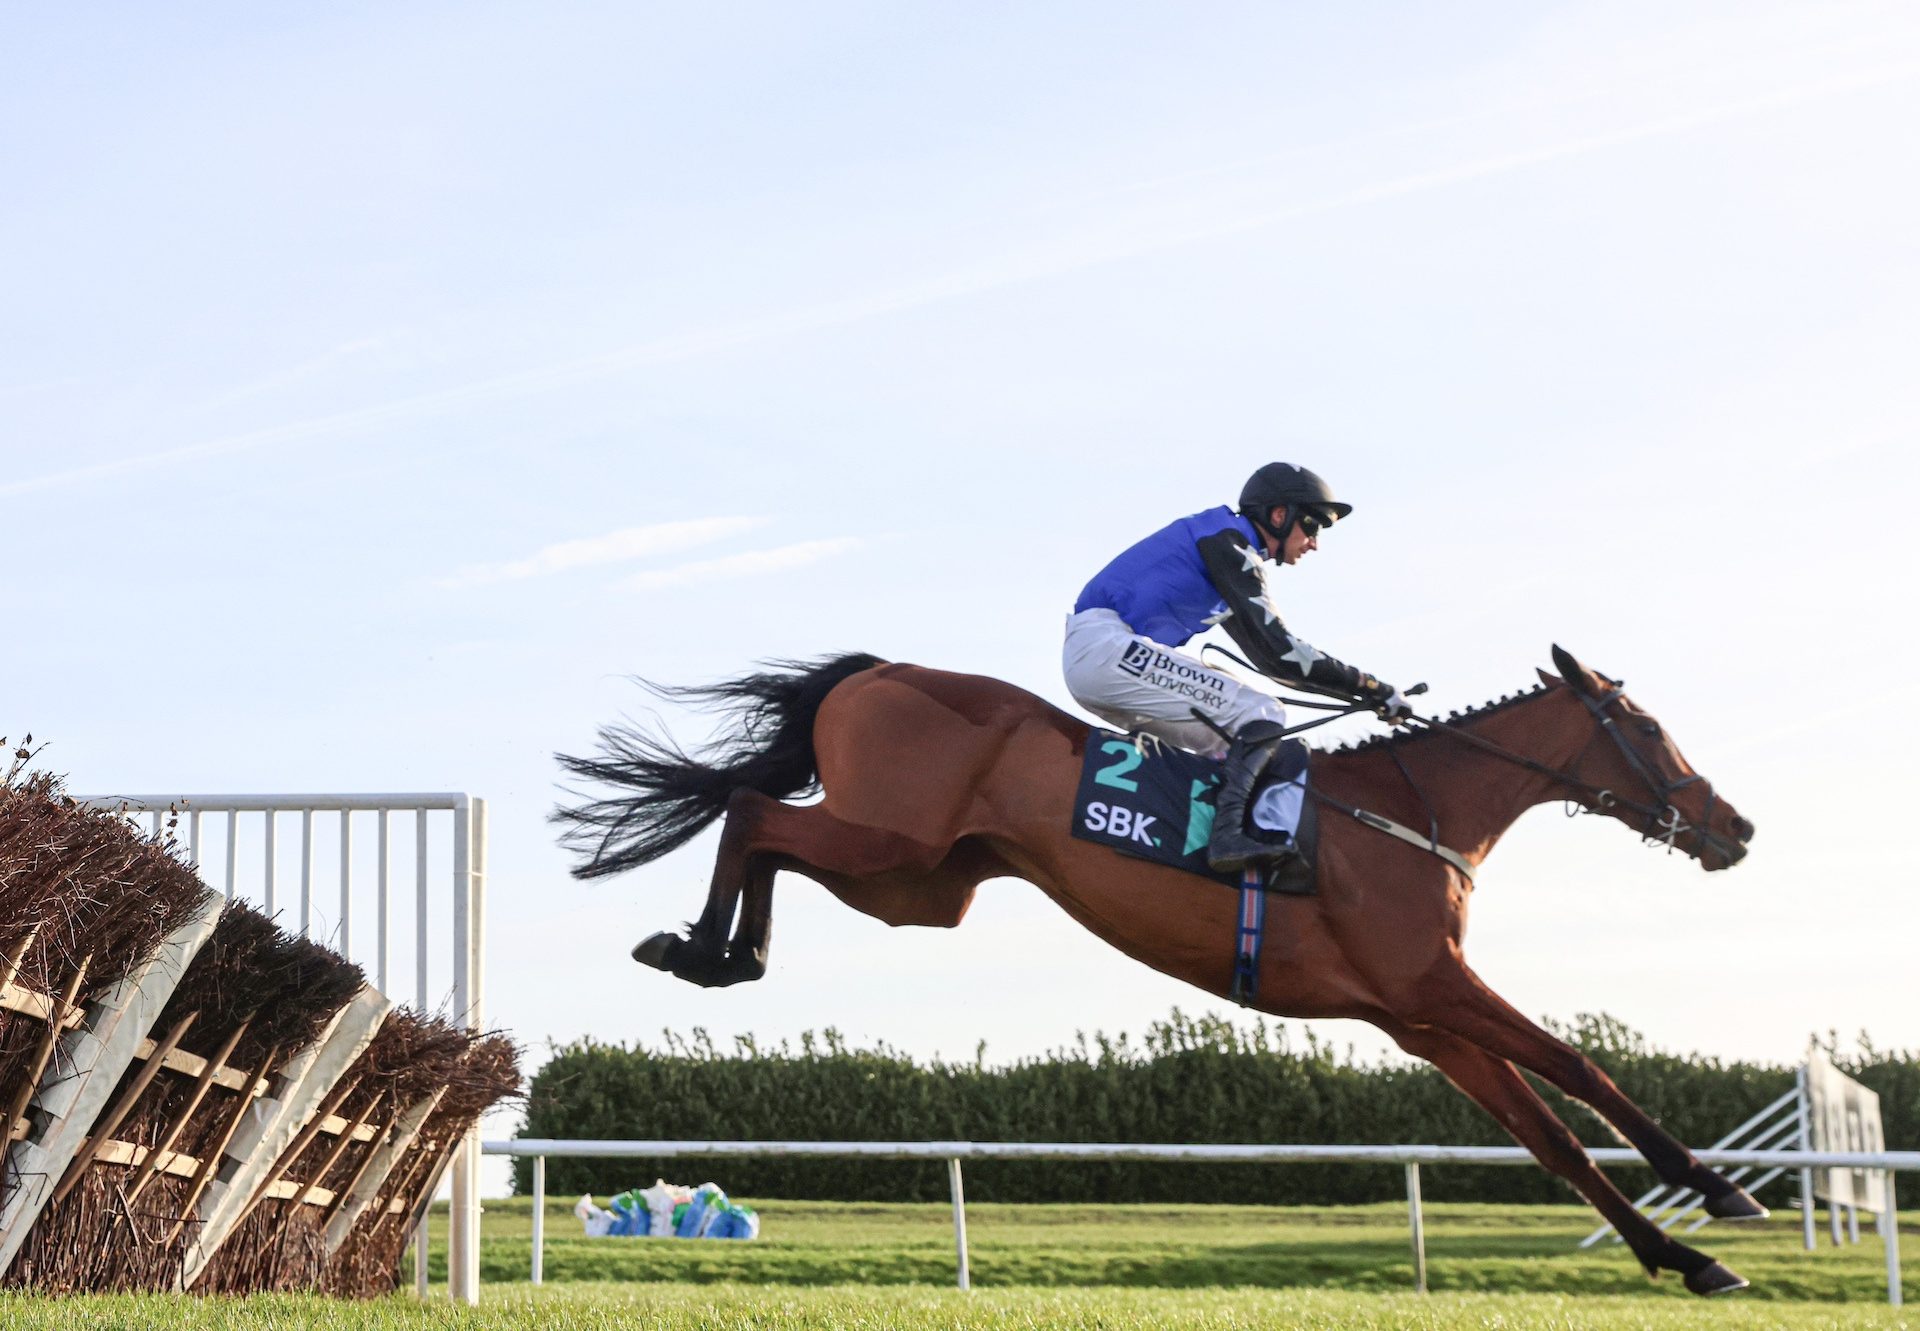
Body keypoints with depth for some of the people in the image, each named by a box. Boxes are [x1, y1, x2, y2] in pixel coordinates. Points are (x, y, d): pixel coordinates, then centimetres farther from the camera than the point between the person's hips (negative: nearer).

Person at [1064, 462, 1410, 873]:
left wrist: (1359, 688, 20)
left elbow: (1269, 657, 27)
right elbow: (1278, 650, -15)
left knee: (1233, 742, 13)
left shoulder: (1234, 553, 23)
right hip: (1107, 644, -10)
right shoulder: (1228, 542, -8)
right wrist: (1373, 689, -12)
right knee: (1262, 715, -14)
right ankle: (1232, 833, -28)